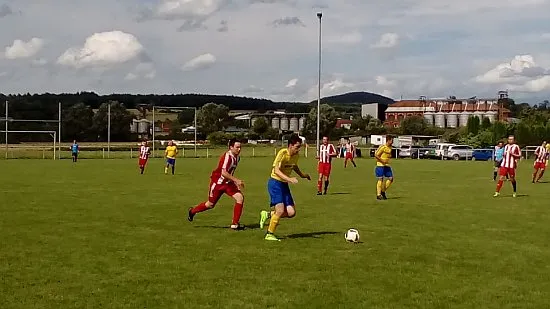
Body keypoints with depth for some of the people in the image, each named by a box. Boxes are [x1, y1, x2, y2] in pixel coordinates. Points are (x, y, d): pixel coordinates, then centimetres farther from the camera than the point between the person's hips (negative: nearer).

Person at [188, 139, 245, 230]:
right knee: (210, 204, 8)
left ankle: (235, 224, -5)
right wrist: (236, 180, -35)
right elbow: (224, 173, -34)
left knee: (240, 198, -12)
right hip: (217, 182, -7)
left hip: (228, 183, 7)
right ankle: (192, 211, 38)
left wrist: (235, 181, 15)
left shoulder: (237, 157, 3)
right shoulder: (227, 156, -25)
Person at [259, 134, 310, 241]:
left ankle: (267, 215, 19)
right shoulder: (282, 153, -19)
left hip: (284, 184, 7)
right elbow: (276, 170, -28)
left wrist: (302, 175, 17)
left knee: (291, 212, -2)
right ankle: (269, 234, 1)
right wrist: (289, 179, -37)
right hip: (275, 183, -7)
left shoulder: (296, 155, 3)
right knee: (280, 210, -17)